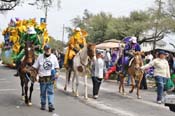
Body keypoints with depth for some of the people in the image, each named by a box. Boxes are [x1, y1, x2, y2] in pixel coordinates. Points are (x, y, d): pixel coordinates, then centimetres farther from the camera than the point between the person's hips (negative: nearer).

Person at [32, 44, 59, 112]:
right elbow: (35, 66, 5)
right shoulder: (40, 57, 1)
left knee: (50, 91, -3)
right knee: (43, 92, 9)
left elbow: (56, 66, 11)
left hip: (50, 77, 0)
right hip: (42, 77, 0)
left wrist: (57, 72, -3)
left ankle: (51, 105, -3)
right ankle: (43, 104, 22)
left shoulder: (53, 57, 5)